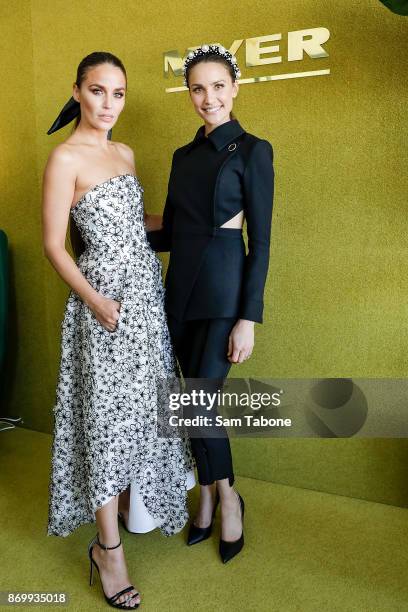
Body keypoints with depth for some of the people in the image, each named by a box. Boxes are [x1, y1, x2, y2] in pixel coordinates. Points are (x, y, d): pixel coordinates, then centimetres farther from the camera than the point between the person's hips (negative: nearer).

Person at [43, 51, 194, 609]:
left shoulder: (125, 153, 12)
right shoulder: (65, 158, -10)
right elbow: (53, 245, -11)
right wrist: (94, 300, -20)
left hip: (147, 289, 7)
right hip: (105, 297, -7)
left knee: (143, 403, 15)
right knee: (108, 411, -2)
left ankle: (140, 497, 37)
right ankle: (108, 547, 13)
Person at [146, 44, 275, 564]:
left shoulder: (252, 151, -4)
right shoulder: (184, 155, 14)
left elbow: (260, 241, -9)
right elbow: (169, 232, 15)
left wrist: (248, 319, -14)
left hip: (223, 290, -6)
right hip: (180, 287, 6)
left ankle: (225, 497, 23)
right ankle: (208, 497, 32)